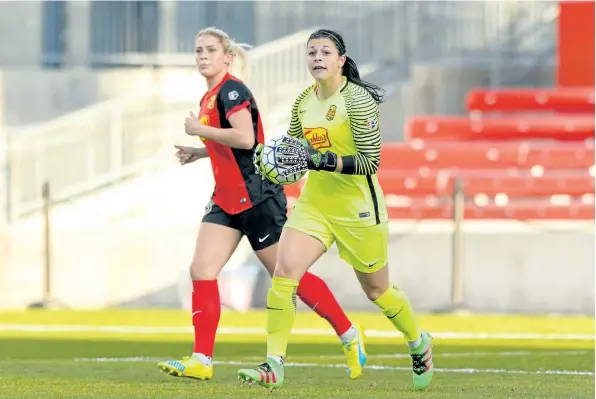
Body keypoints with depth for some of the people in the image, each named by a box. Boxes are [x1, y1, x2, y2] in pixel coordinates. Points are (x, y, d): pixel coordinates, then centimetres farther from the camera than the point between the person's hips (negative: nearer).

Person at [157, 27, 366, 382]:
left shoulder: (232, 90, -14)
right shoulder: (210, 98, 14)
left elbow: (245, 138, -27)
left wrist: (199, 130, -18)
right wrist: (199, 153, 14)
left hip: (256, 198, -9)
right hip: (227, 200, 9)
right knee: (202, 270, -5)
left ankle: (349, 335, 14)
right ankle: (202, 361, -8)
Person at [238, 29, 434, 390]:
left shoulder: (358, 99, -15)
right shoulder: (303, 102, 4)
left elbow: (371, 161, -19)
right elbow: (295, 153, 17)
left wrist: (321, 160, -29)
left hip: (357, 209, -5)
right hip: (314, 204, 5)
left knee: (377, 291, 11)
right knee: (283, 272, -16)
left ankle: (419, 344, 40)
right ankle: (274, 366, -16)